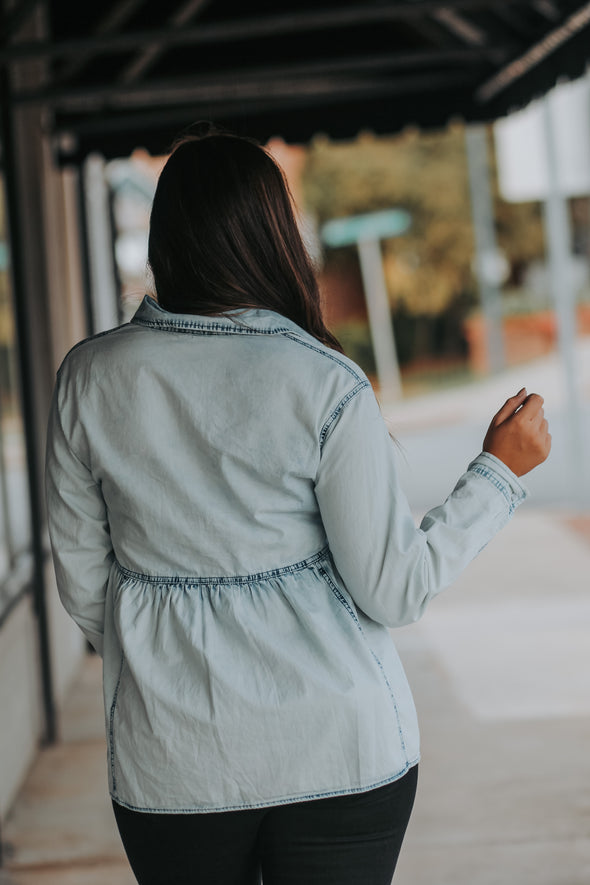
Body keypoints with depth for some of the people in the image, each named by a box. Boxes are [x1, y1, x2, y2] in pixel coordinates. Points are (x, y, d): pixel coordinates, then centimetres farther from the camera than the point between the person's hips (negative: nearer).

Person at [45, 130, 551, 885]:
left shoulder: (89, 377, -5)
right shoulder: (325, 386, -13)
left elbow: (82, 581, 3)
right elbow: (394, 592, -10)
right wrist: (500, 470, 1)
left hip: (171, 768, 2)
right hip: (340, 754, -2)